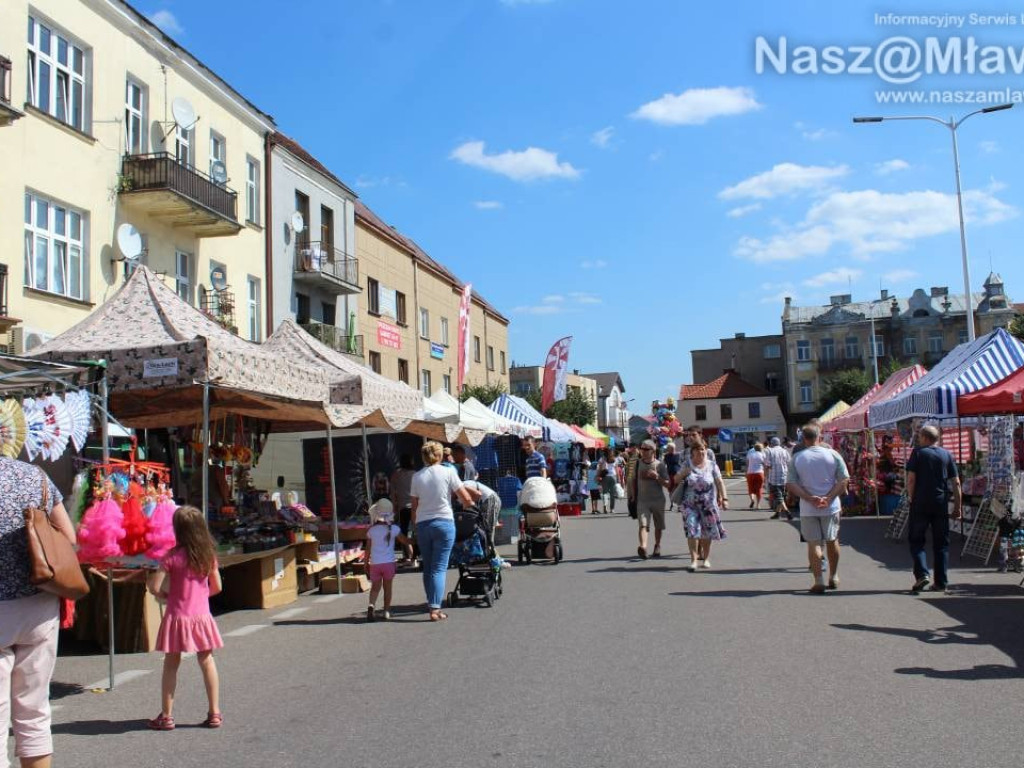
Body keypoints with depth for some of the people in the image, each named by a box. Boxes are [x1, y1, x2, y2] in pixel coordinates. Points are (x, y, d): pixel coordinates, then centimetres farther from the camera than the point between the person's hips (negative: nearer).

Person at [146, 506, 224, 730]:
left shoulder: (173, 557, -12)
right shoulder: (209, 554, -1)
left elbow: (154, 587, -15)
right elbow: (216, 587, 6)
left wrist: (163, 595, 6)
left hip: (178, 617, -3)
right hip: (202, 616, 3)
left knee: (171, 665, 9)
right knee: (207, 662, 10)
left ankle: (166, 716, 15)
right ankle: (215, 713, 13)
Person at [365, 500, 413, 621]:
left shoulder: (371, 530, 0)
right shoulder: (394, 529, -2)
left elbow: (368, 549, 4)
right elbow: (406, 542, 2)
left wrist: (366, 563, 14)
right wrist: (410, 555, 12)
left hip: (375, 563, 1)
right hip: (389, 562, -1)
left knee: (375, 587, 11)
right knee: (387, 587, 11)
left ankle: (371, 605, -13)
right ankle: (387, 611, 10)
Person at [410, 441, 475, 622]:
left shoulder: (417, 477, 5)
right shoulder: (448, 472, -3)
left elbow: (414, 507, 6)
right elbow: (467, 499, -4)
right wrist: (469, 503, 17)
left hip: (422, 524, 3)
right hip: (444, 522, -3)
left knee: (427, 567, 15)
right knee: (439, 568, -2)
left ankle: (431, 604, 21)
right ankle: (435, 608, -9)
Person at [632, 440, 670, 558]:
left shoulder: (660, 464, -2)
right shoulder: (637, 463, 4)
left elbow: (667, 484, -3)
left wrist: (657, 477, -18)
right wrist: (633, 496, 6)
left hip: (658, 500, 0)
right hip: (642, 500, 0)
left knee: (658, 526, 13)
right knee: (643, 524, -18)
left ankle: (657, 547, 32)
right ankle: (643, 546, -34)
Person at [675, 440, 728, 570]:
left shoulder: (712, 465, 1)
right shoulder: (687, 465, 3)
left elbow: (720, 483, -2)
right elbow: (676, 480, 7)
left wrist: (724, 498, -11)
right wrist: (683, 474, -14)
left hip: (708, 504, 0)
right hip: (690, 505, 0)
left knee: (706, 532, 9)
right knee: (692, 531, -10)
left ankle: (706, 558, 24)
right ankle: (694, 560, -10)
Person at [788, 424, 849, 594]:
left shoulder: (797, 458, -1)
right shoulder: (833, 455, -1)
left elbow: (792, 485, -7)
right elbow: (844, 480, -6)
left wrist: (810, 498, -12)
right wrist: (829, 498, -11)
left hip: (808, 509, -1)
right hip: (831, 507, 1)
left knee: (813, 543, 4)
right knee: (832, 541, 16)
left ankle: (819, 580, -2)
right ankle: (833, 577, 26)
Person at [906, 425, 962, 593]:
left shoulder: (918, 452, -2)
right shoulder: (947, 455, 7)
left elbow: (911, 478, -9)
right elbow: (956, 482, 4)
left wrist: (911, 498, 1)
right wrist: (957, 506, 8)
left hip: (921, 503, -3)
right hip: (941, 504, 3)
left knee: (916, 540, 7)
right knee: (941, 543, 9)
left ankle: (921, 574, -10)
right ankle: (941, 582, 10)